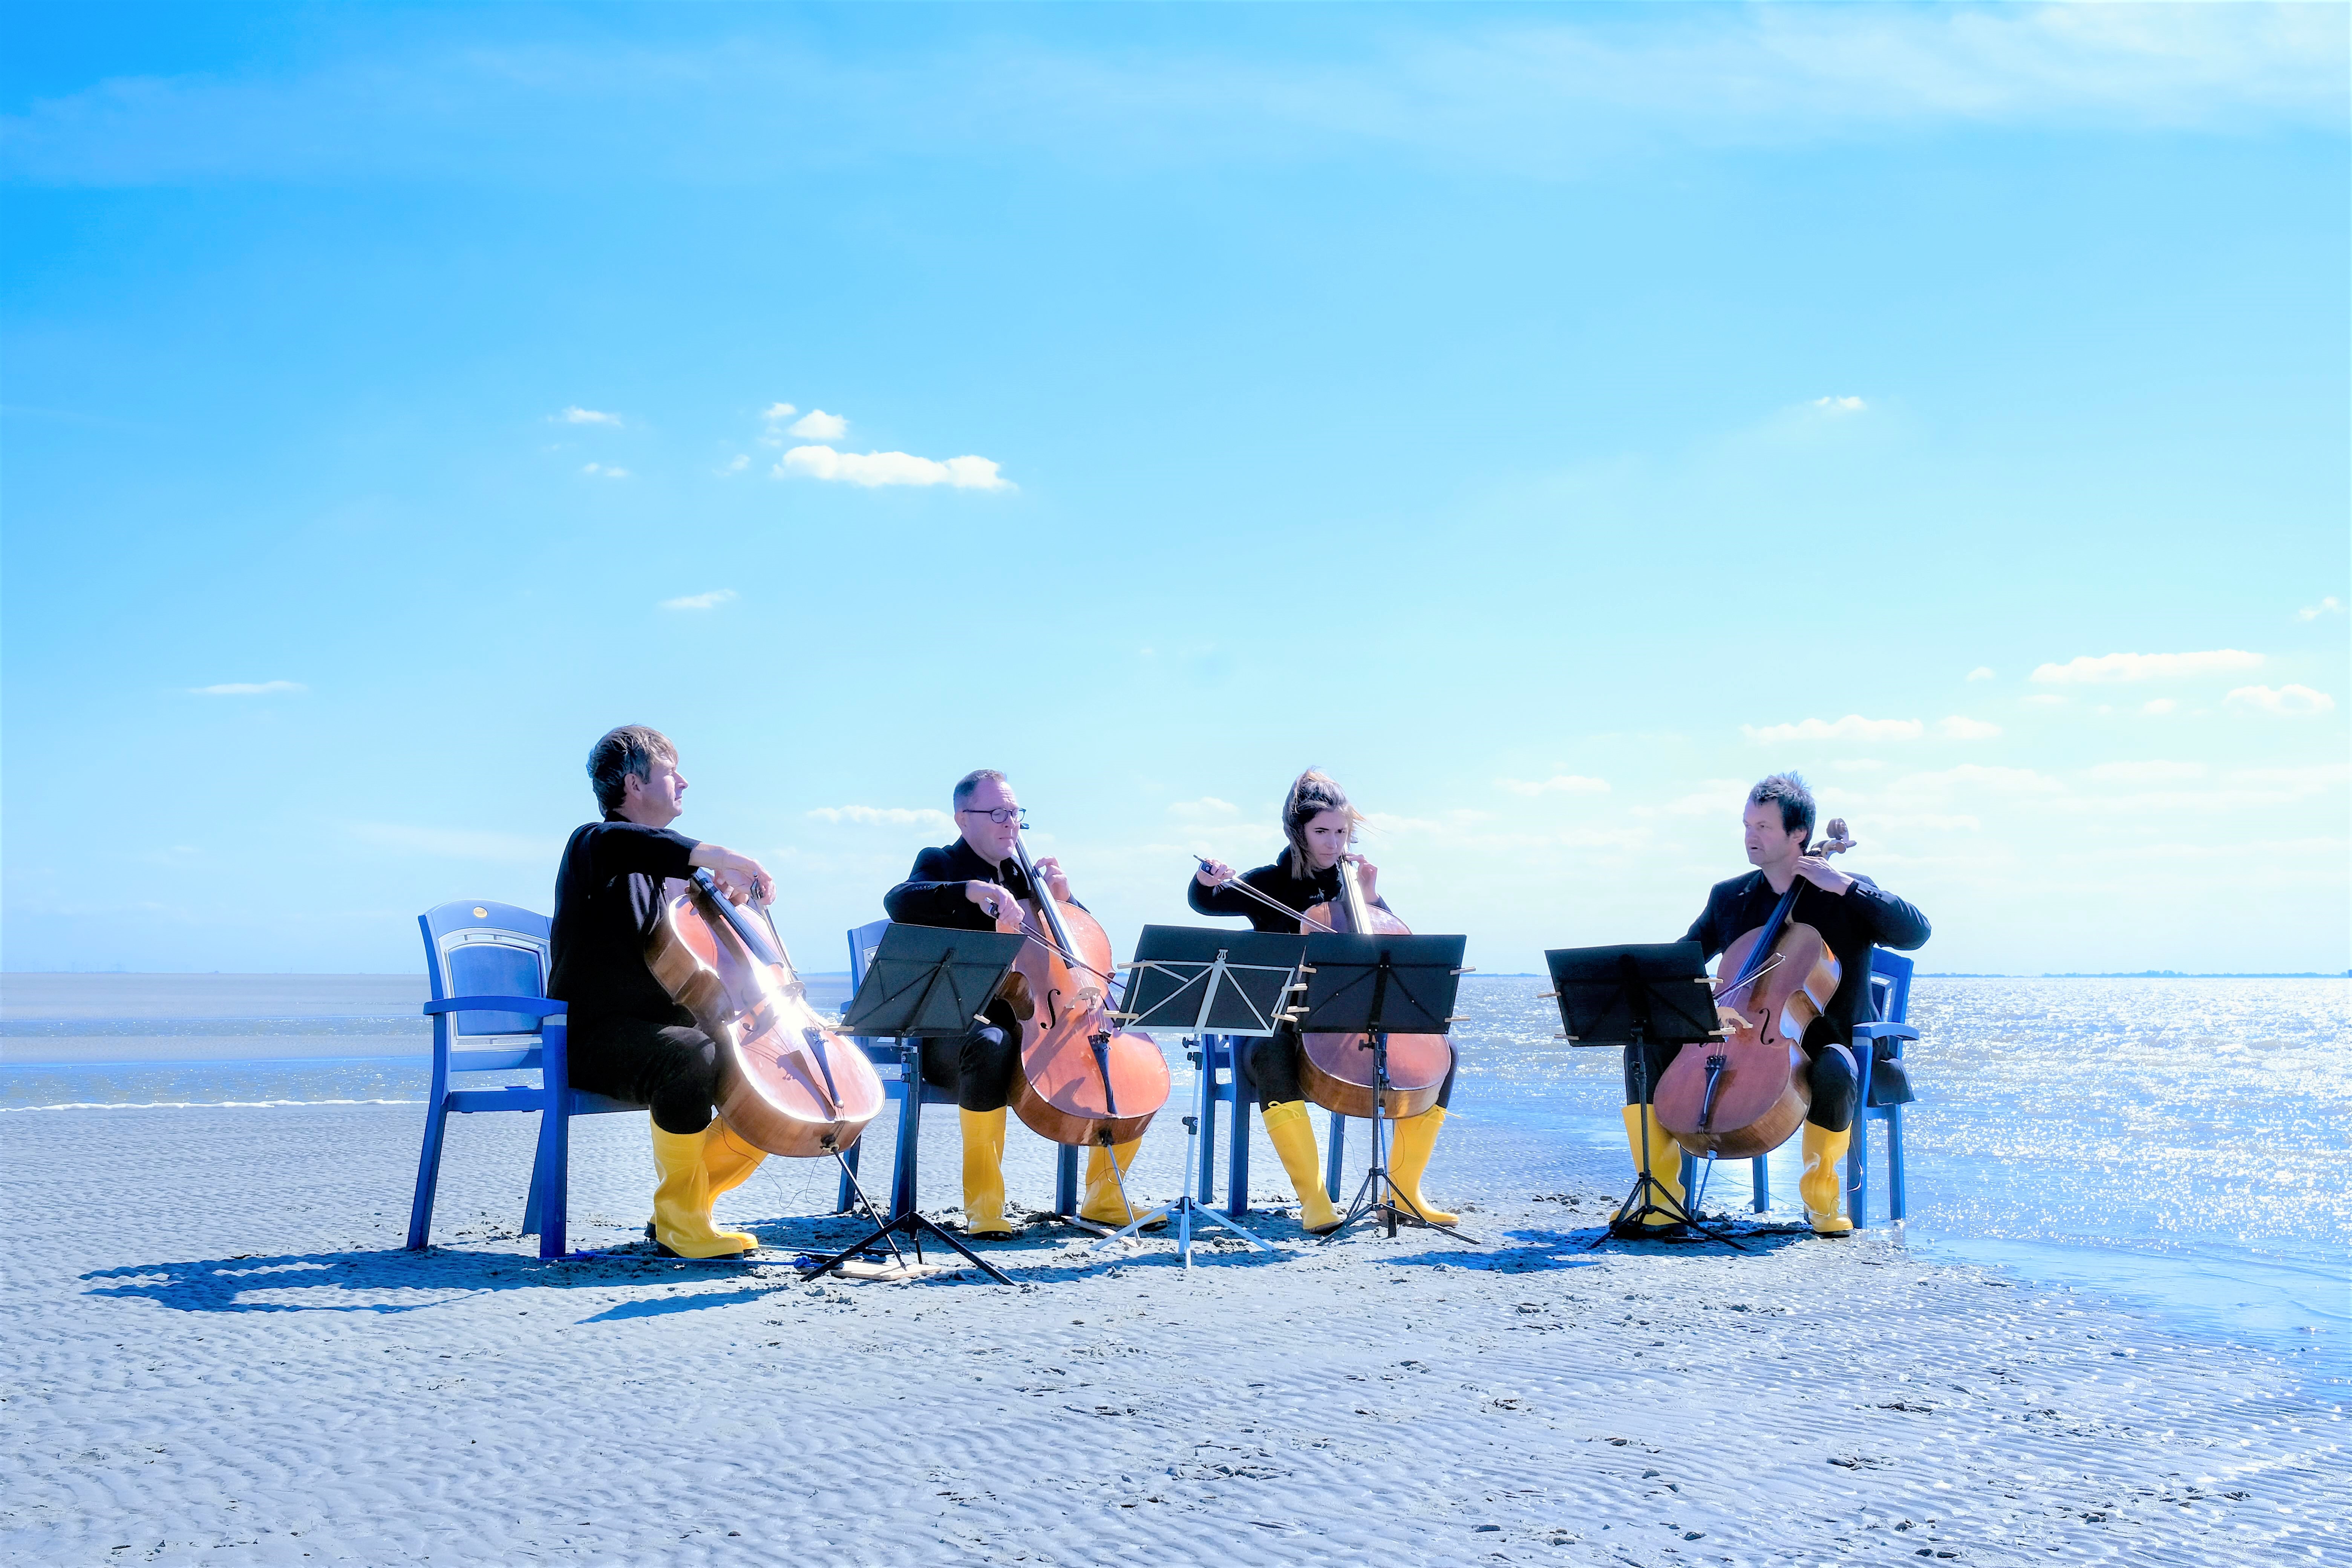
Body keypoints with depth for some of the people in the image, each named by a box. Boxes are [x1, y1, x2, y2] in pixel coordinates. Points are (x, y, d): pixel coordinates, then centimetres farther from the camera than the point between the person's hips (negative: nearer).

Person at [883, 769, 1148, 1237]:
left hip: (1035, 1024, 6)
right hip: (957, 1029, -6)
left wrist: (1061, 897, 0)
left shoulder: (1025, 873, 19)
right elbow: (898, 903, -21)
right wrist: (970, 890, -33)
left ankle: (1104, 1195, 2)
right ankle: (983, 1204, -31)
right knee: (992, 1045, -41)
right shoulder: (942, 864, 3)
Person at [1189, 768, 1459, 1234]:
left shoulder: (1351, 881, 12)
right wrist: (1207, 880, -32)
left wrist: (1370, 898, -7)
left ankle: (1405, 1189, -7)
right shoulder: (1272, 883, 3)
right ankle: (1313, 1198, -34)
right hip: (1286, 1022, -4)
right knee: (1270, 1057, -39)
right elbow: (1205, 902, -9)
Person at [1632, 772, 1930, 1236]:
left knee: (1835, 1070, -40)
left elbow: (1915, 932, -15)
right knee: (1647, 1047, -17)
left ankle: (1820, 1199, -16)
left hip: (1820, 1045, -4)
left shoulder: (1847, 897, -1)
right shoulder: (1729, 897, 10)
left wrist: (1845, 885, -19)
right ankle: (1660, 1196, -13)